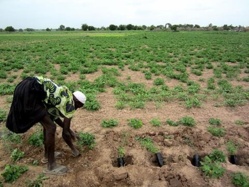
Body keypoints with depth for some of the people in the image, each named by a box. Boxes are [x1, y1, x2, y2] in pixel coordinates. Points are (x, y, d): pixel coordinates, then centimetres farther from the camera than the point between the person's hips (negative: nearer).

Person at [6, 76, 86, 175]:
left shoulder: (64, 97, 22)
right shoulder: (70, 105, -2)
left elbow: (54, 115, 34)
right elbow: (65, 133, 2)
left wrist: (69, 130, 36)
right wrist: (74, 149, 18)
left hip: (26, 88, 10)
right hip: (28, 93, -10)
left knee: (48, 123, 21)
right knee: (51, 128, -3)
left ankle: (47, 153, 35)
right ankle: (51, 166, 10)